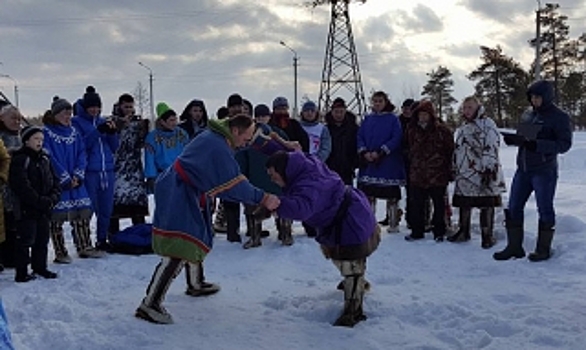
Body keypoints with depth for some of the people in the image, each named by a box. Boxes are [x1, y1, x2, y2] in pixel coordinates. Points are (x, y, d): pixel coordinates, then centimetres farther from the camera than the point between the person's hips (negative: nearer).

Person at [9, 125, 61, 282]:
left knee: (42, 239, 14)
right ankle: (22, 273, 4)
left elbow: (54, 181, 13)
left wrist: (53, 198, -5)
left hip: (44, 209, 7)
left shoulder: (44, 159, 11)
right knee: (25, 240, -3)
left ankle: (40, 267, 27)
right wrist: (40, 201, -20)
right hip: (26, 209, -7)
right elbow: (22, 187, -18)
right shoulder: (19, 159, -11)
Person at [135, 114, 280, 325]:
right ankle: (149, 305, -16)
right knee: (179, 250, -16)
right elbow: (233, 183, -24)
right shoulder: (217, 147, -22)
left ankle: (196, 285, 43)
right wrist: (262, 198, -19)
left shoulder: (213, 138, 10)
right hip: (177, 197, -11)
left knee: (197, 239, 24)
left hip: (188, 195, 11)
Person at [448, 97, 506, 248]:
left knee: (486, 205, -1)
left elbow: (491, 149, -15)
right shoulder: (463, 128, 19)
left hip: (483, 174, -8)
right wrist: (455, 169, 22)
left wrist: (489, 168, -21)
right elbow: (458, 150, 25)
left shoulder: (487, 124, -7)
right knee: (464, 204, 14)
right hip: (464, 174, 8)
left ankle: (487, 235, 7)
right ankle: (463, 232, 27)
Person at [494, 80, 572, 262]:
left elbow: (565, 144, -14)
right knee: (513, 207, 7)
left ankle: (543, 249, 15)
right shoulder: (528, 115, 12)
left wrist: (538, 145, -25)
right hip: (523, 170, 7)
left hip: (544, 171, -7)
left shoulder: (559, 117, -8)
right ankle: (514, 247, 18)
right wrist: (513, 139, -3)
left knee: (545, 209, 3)